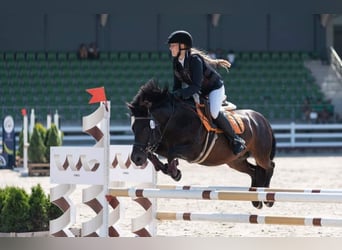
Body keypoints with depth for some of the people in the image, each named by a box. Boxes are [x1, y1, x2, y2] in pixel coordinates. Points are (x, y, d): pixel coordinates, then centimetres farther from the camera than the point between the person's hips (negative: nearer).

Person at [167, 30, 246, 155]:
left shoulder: (194, 59, -32)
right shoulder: (176, 61, -9)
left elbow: (196, 86, -37)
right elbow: (177, 84, -2)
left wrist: (180, 93, -48)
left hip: (214, 87, -8)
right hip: (199, 91, 8)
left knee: (214, 113, -28)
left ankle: (235, 140, -10)